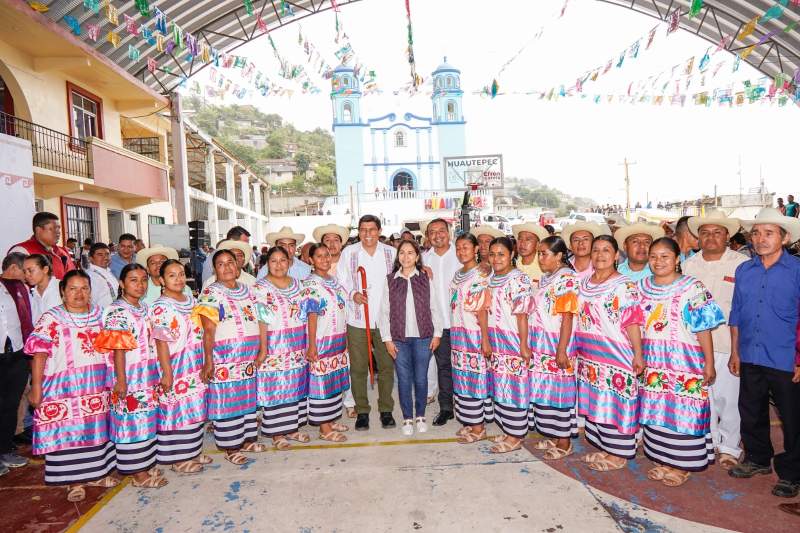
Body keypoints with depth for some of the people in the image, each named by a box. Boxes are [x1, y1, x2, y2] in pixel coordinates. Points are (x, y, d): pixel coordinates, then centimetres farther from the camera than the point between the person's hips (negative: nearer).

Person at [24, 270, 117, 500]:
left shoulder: (100, 315, 7)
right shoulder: (51, 318, -6)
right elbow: (39, 354, -10)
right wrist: (36, 387, -14)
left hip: (96, 387, 4)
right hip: (64, 388, -4)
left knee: (96, 429, 13)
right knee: (68, 433, 3)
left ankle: (95, 472, 29)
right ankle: (74, 481, 18)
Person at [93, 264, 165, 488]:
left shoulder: (144, 309, 10)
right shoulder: (117, 311, -13)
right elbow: (118, 349, -16)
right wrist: (121, 380, -17)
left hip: (147, 377, 8)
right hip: (128, 377, -8)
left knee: (146, 420, 14)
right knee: (132, 421, 2)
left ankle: (146, 464, 27)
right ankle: (138, 472, 13)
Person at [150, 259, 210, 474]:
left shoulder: (191, 300, 9)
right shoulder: (161, 307, -13)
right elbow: (161, 343, -16)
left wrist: (204, 363, 16)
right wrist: (167, 373, -17)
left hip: (195, 367, 7)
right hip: (175, 367, -7)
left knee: (194, 409, 15)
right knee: (177, 410, 3)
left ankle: (193, 450, 29)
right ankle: (178, 458, 17)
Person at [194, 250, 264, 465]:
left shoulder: (247, 291, 10)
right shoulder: (211, 293, -10)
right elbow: (208, 331, -14)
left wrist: (261, 350, 11)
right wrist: (208, 361, -17)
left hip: (249, 359, 7)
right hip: (224, 361, -6)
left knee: (248, 399, 16)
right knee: (227, 402, 4)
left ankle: (246, 438, 31)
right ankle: (230, 447, 18)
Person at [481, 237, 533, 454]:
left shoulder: (518, 279, -12)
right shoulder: (492, 279, 11)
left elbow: (522, 315, -16)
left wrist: (524, 345, -17)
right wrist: (486, 340, 10)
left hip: (513, 341, -7)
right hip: (496, 342, 8)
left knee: (514, 387, 1)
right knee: (500, 386, 14)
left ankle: (515, 436, 14)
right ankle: (507, 430, 27)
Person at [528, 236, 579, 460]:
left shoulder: (567, 278, -12)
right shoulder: (544, 278, 13)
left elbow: (567, 317, -16)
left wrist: (562, 349, -19)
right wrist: (530, 344, 13)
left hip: (556, 344, -8)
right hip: (540, 344, 8)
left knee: (558, 389, 1)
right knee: (544, 389, 13)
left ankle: (564, 442, 15)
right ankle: (552, 436, 27)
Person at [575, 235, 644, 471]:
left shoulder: (624, 286, -8)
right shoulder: (584, 285, 10)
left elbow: (632, 323, -13)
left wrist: (638, 354, -17)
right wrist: (577, 350, 15)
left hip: (615, 356, -6)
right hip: (589, 356, 6)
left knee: (615, 404, 2)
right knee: (595, 404, 13)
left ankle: (618, 454, 16)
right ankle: (600, 447, 28)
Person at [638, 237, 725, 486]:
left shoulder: (692, 287, -6)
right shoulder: (642, 287, 7)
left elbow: (703, 329, -8)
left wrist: (709, 364, -9)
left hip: (684, 362, -4)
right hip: (652, 362, 5)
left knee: (683, 413, 2)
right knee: (655, 412, 10)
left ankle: (682, 465, 18)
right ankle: (662, 460, 26)